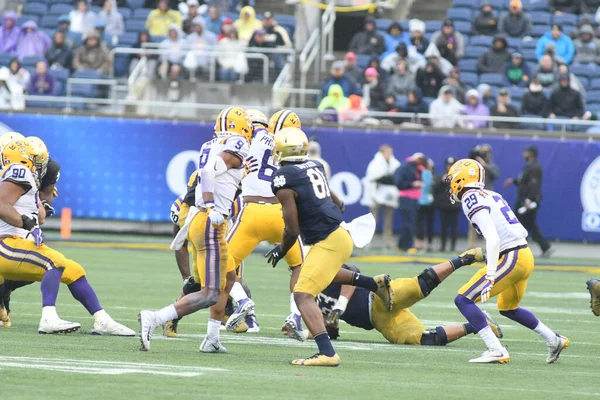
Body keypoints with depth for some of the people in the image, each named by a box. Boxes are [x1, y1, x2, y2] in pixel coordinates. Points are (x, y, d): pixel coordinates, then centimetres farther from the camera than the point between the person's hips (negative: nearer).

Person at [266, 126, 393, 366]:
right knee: (320, 272, 37)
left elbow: (292, 229, -12)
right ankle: (375, 284, 36)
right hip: (341, 233, 9)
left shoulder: (284, 179, -13)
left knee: (303, 294, -13)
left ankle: (327, 353, -28)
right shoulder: (315, 166, 10)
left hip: (328, 243, -9)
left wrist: (280, 251, 5)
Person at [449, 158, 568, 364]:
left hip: (510, 258, -9)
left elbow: (493, 238, -22)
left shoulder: (472, 200, -10)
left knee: (463, 299, -8)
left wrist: (490, 276, -26)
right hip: (526, 255, 9)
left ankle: (496, 351, -16)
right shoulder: (491, 195, 17)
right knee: (508, 308, 30)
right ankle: (554, 340, 35)